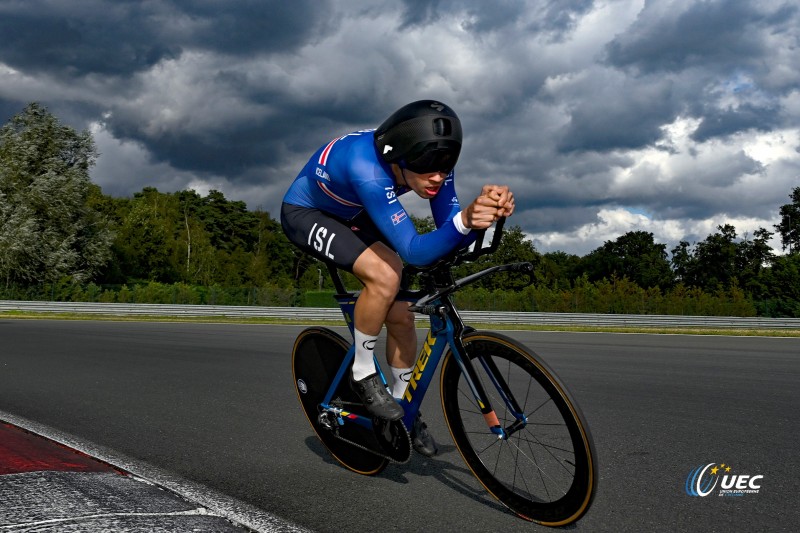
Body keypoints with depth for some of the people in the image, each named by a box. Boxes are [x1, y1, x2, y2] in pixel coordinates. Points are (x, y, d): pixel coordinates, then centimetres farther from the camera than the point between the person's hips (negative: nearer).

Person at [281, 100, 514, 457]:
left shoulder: (432, 164, -22)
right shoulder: (367, 169, -42)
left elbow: (450, 234, -19)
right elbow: (415, 251, -44)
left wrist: (485, 213, -39)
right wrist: (465, 219, -60)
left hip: (353, 217, 6)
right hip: (305, 214, -6)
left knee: (400, 316, -1)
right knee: (385, 276, -32)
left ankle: (403, 408, 20)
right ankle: (363, 374, -9)